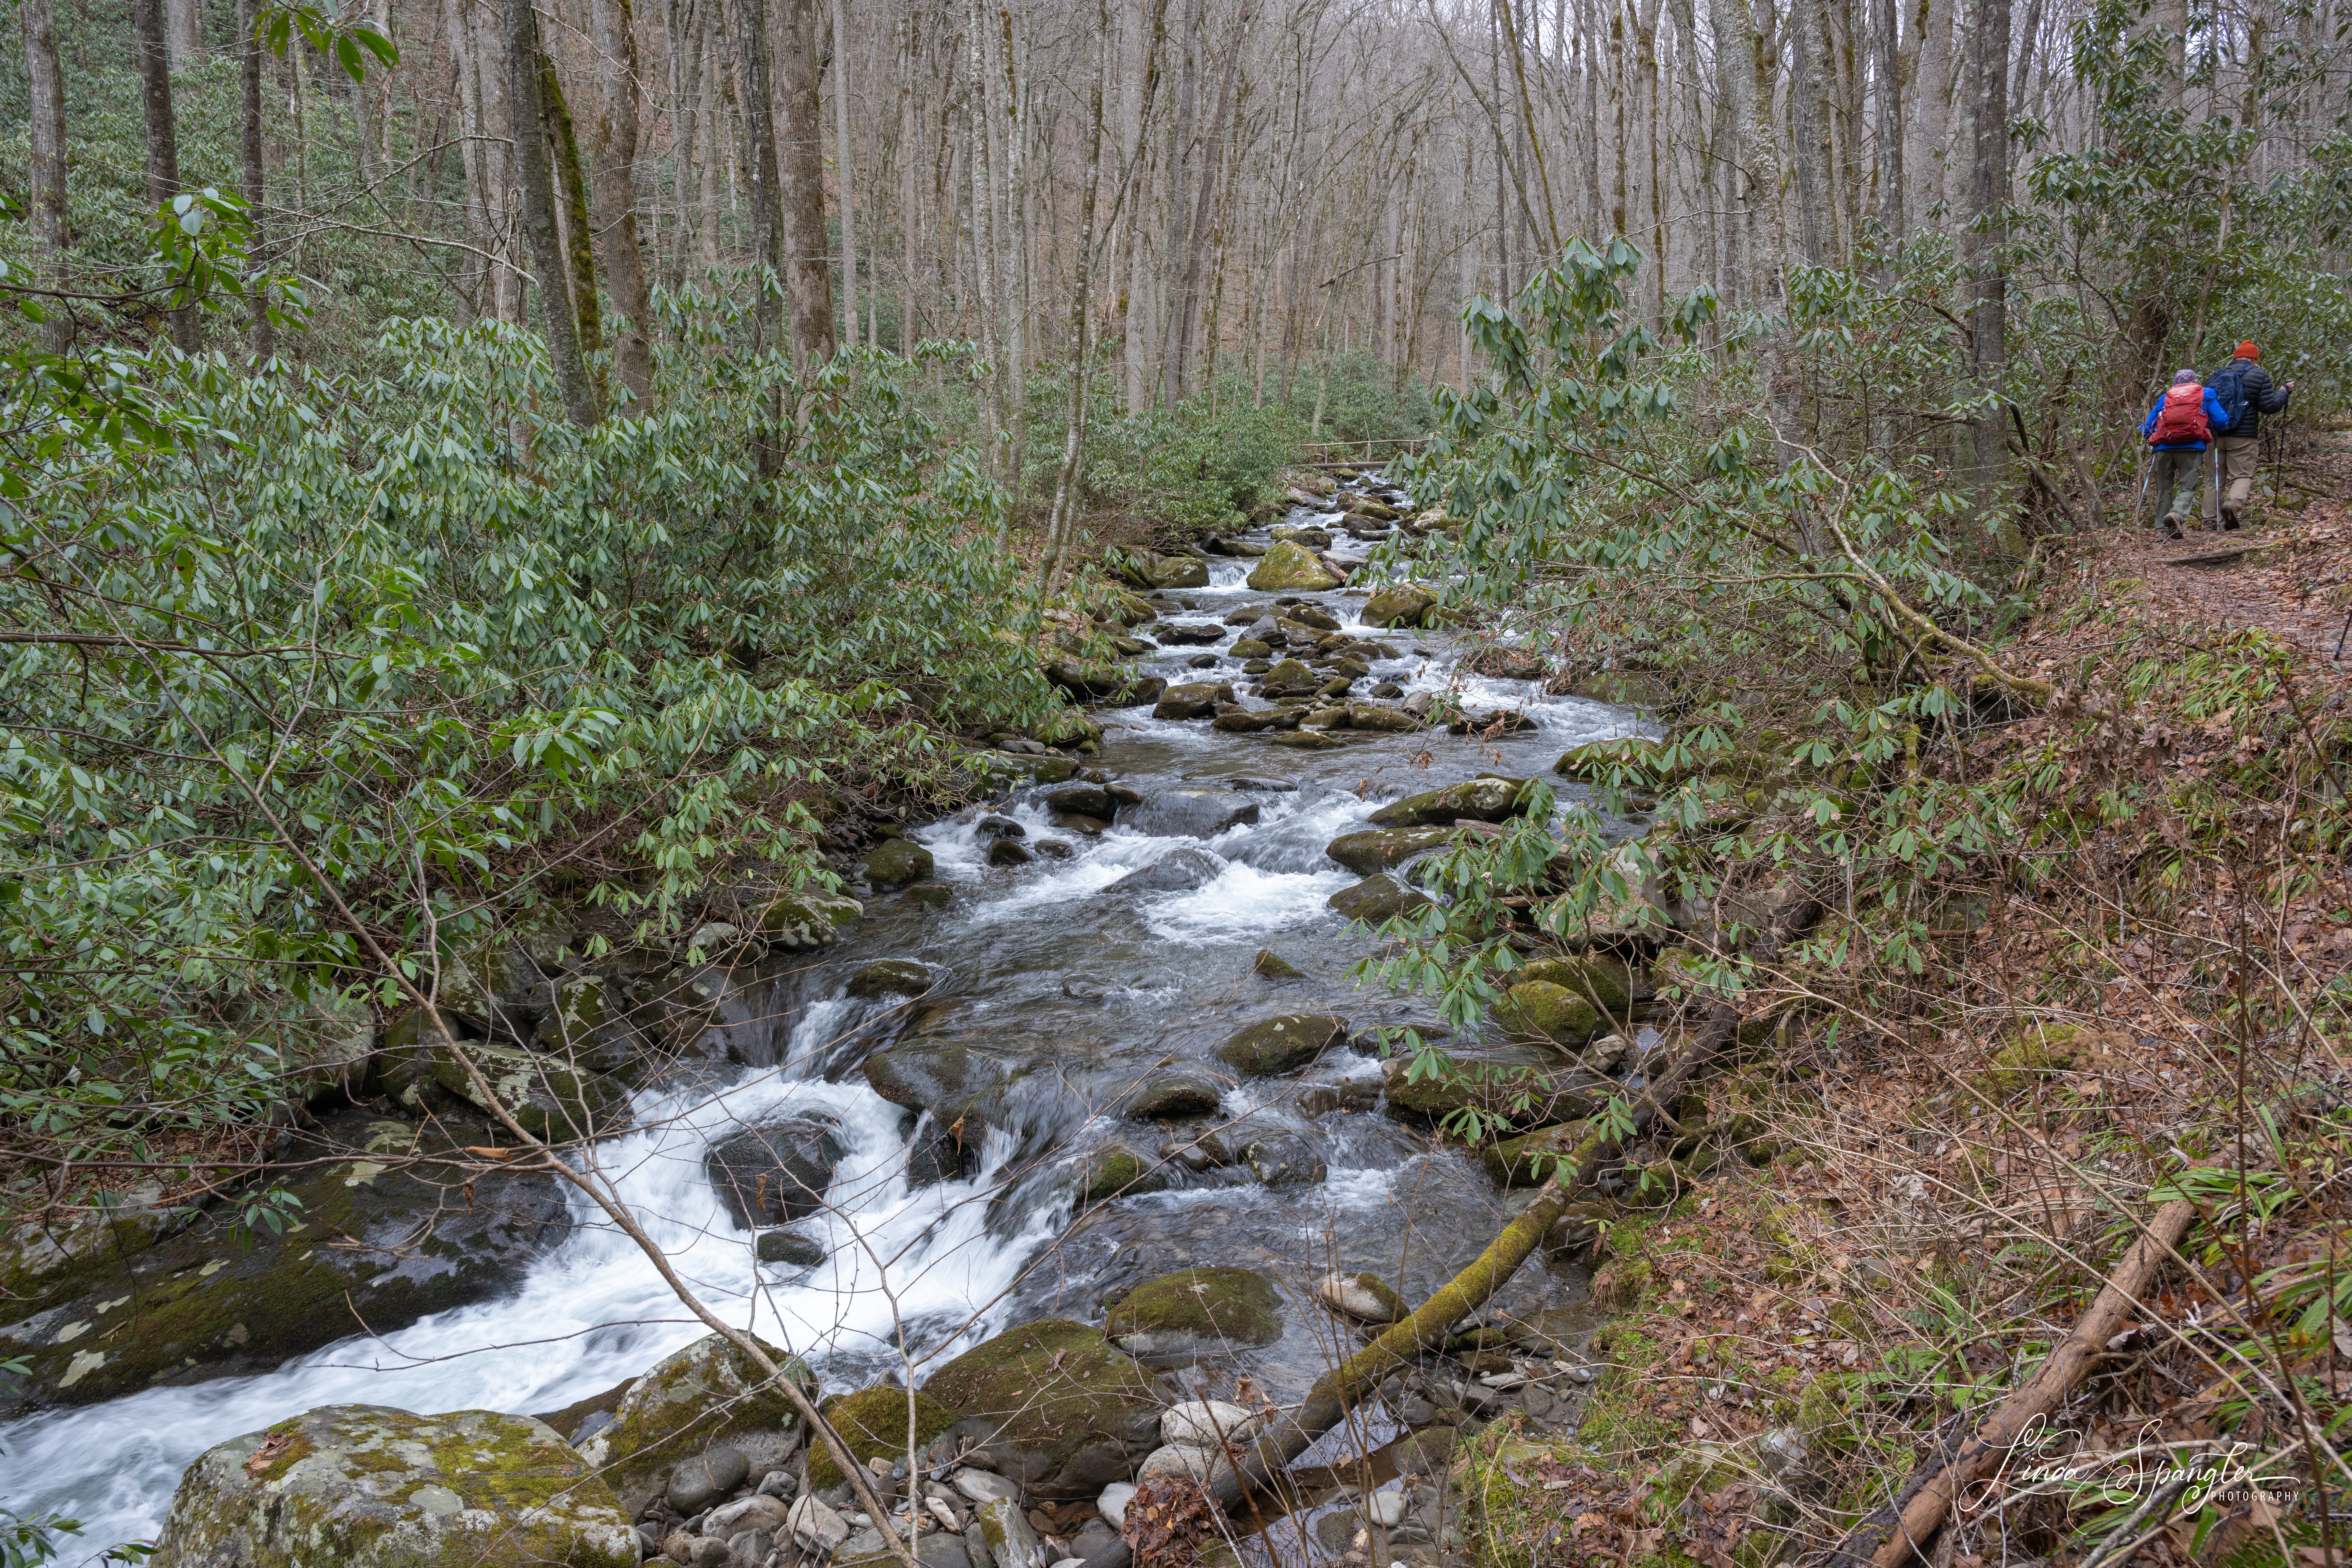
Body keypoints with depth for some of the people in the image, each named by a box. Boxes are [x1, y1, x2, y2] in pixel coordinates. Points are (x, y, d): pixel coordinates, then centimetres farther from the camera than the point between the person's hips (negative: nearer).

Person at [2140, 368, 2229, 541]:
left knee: (2164, 489, 9)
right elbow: (2221, 421, 6)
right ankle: (2177, 514, -29)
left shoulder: (2165, 397, 19)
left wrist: (2154, 438, 37)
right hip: (2192, 448, -2)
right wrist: (2211, 430, 26)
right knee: (2188, 487, -2)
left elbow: (2145, 429, 18)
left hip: (2164, 447, 2)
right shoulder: (2206, 394, 14)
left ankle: (2162, 528, 5)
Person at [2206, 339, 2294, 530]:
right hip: (2243, 438, -3)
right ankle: (2234, 503, -30)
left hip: (2215, 436, 3)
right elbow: (2270, 406, -4)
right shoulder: (2259, 375, 0)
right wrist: (2284, 391, 12)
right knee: (2242, 476, 0)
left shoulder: (2215, 376, 12)